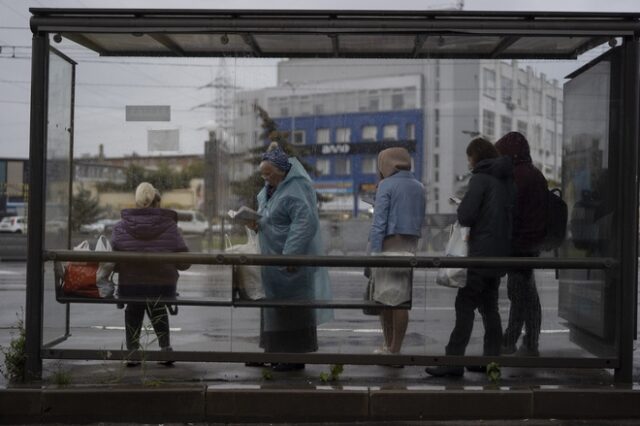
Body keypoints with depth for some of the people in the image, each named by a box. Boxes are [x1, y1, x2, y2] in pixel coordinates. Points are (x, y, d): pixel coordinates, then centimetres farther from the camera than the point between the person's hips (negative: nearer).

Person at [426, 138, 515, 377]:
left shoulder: (480, 179, -11)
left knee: (465, 305, -8)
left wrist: (461, 206, 4)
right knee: (489, 306, 14)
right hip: (501, 253, 8)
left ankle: (453, 361, -10)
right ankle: (491, 358, 16)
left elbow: (465, 216, -17)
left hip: (481, 253, -8)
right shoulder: (507, 180, 13)